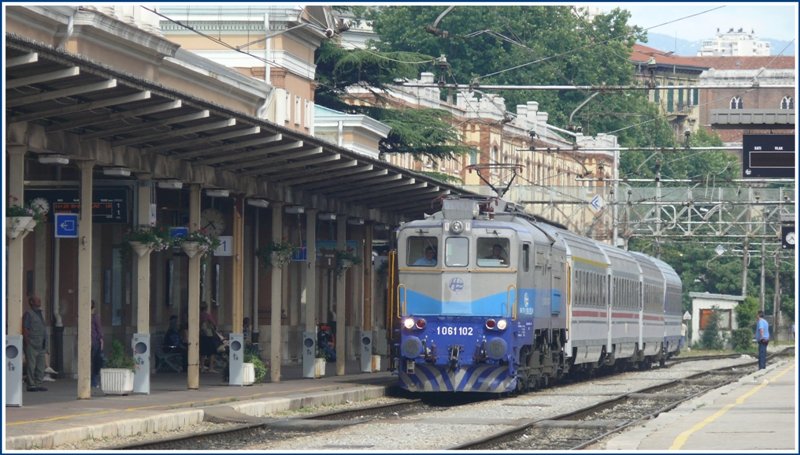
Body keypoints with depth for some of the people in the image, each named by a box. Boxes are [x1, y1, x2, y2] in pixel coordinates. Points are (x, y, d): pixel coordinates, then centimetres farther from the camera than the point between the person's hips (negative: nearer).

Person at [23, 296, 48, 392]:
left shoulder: (40, 314, 19)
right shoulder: (28, 314, -6)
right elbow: (24, 329, -12)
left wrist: (45, 345, 18)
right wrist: (27, 343, -18)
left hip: (40, 346, 8)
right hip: (32, 345, -8)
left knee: (40, 367, 6)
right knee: (31, 366, -6)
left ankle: (38, 384, 11)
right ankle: (31, 385, -4)